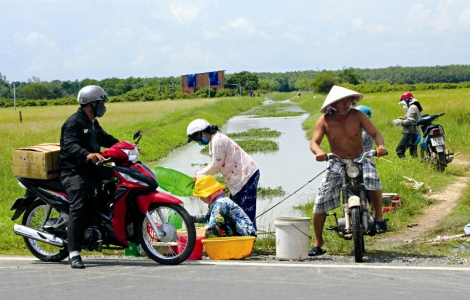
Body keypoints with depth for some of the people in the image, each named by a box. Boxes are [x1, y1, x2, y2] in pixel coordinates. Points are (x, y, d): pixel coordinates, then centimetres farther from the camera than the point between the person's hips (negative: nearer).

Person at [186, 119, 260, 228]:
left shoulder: (217, 140, -18)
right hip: (238, 177, 11)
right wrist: (197, 175, 5)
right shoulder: (214, 141, 13)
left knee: (247, 210, -10)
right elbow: (214, 165, 14)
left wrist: (198, 175, -4)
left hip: (246, 174, -11)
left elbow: (215, 166, -16)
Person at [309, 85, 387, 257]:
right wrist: (319, 152, -38)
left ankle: (379, 217, -10)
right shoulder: (324, 121, -7)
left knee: (372, 179, -35)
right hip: (336, 164, 1)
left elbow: (376, 133, -9)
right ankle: (318, 243, 9)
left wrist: (380, 145, -32)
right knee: (320, 202, -7)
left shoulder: (357, 116, -7)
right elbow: (314, 142, -14)